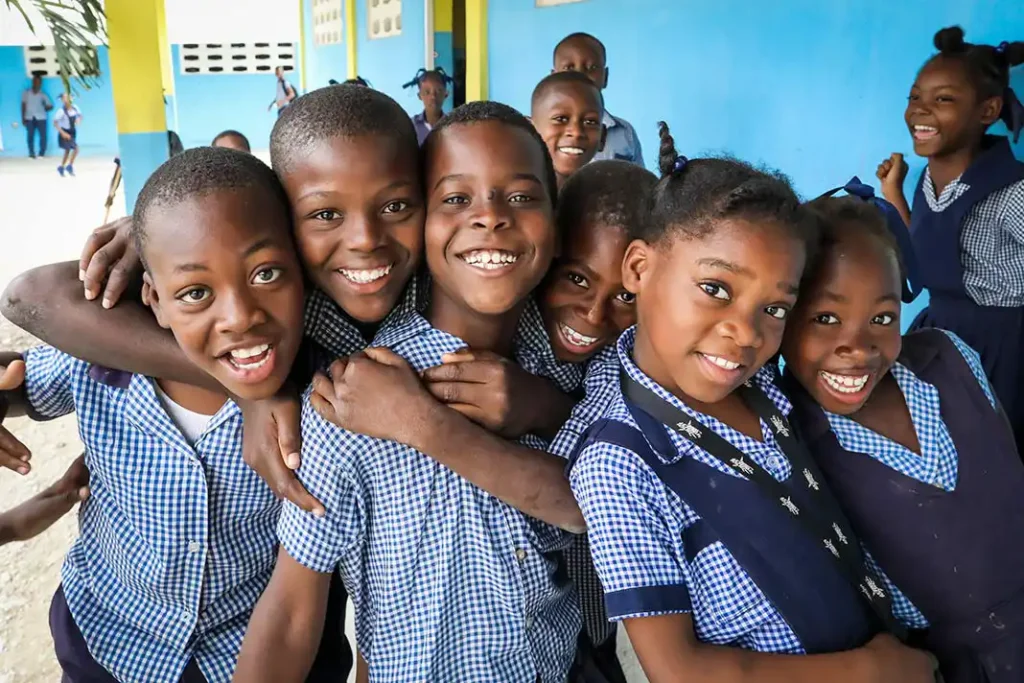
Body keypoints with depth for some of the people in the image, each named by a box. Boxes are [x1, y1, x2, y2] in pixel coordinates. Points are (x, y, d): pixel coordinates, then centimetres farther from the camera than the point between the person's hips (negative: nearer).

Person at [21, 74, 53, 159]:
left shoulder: (43, 95, 4)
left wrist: (43, 109, -4)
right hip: (29, 118, 1)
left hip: (40, 118, 0)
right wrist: (23, 117, 2)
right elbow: (23, 105, 6)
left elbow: (50, 106, 8)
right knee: (30, 136, -1)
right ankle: (31, 154, 3)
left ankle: (42, 153, 7)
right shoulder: (26, 93, 6)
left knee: (43, 135, -3)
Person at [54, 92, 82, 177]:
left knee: (68, 150, 18)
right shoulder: (61, 111, -23)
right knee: (76, 148, -16)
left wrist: (78, 120, -11)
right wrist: (63, 133, -27)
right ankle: (70, 166, 1)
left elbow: (79, 115, 12)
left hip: (72, 132, 7)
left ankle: (61, 167, 35)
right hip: (65, 133, -6)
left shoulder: (74, 108, -7)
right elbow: (55, 123, -21)